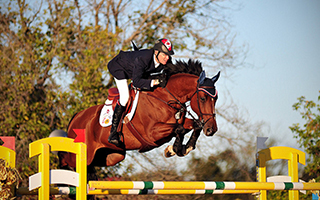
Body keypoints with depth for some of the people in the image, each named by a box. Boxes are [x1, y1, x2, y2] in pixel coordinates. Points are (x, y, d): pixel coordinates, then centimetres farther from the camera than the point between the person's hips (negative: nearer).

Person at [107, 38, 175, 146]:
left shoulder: (166, 61, -24)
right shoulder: (142, 59, -43)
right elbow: (136, 81, -43)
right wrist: (152, 82, -54)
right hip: (119, 67, -8)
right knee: (124, 97, -22)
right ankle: (113, 132, -17)